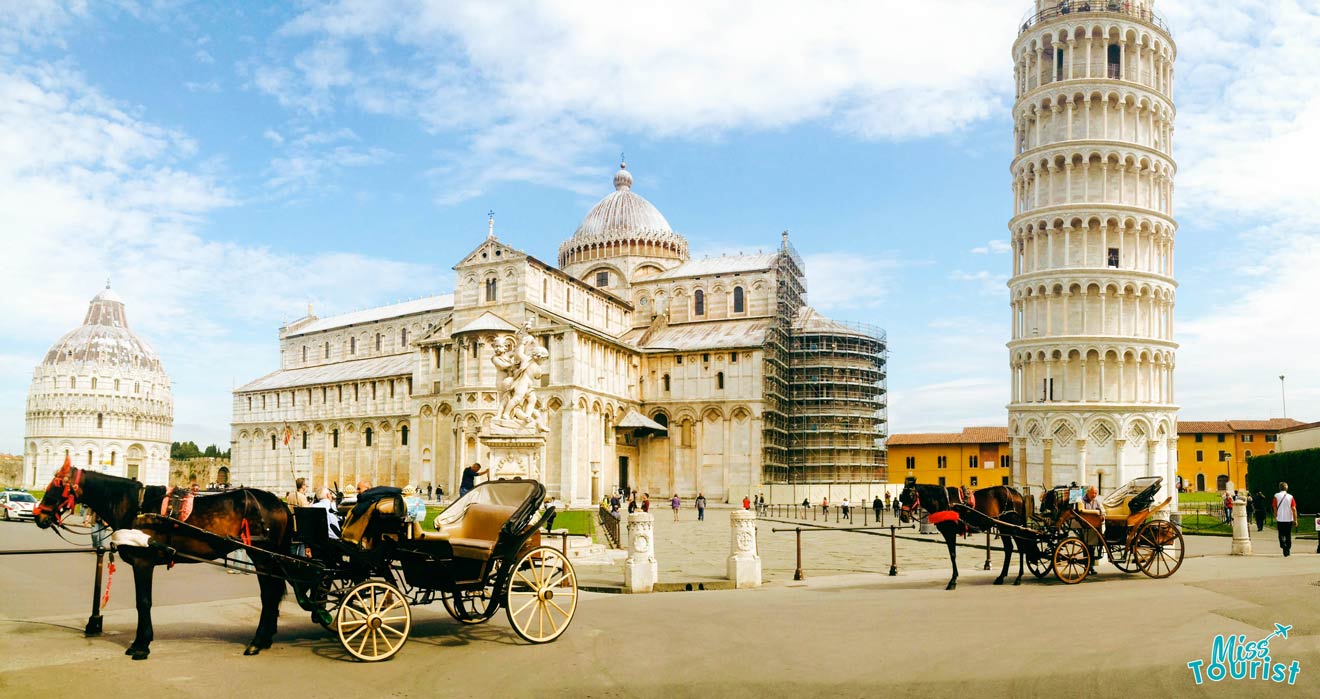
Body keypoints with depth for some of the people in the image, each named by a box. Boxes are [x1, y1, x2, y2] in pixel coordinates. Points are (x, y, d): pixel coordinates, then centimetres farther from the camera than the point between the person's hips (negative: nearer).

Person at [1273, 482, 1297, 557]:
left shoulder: (1276, 496, -4)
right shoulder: (1290, 497, -1)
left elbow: (1275, 508, -1)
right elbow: (1294, 509, -4)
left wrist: (1275, 518, 10)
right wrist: (1295, 520, 2)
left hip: (1280, 519, -2)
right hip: (1289, 519, 2)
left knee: (1281, 534, 2)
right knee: (1288, 535, 14)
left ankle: (1284, 546, -23)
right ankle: (1288, 550, 20)